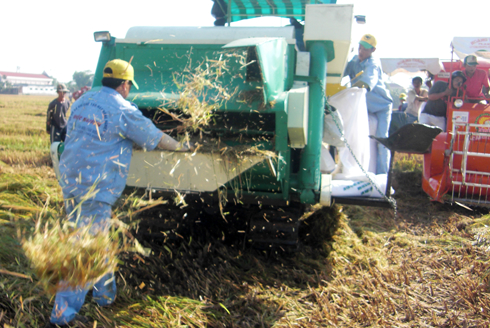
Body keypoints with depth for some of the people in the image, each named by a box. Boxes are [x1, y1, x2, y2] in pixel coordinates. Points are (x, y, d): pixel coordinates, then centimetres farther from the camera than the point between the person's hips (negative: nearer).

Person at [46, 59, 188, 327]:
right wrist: (181, 147, 16)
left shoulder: (82, 101, 12)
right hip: (96, 188, -9)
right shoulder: (122, 109, -10)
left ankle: (106, 294, 37)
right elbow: (155, 138, -2)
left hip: (71, 182, 9)